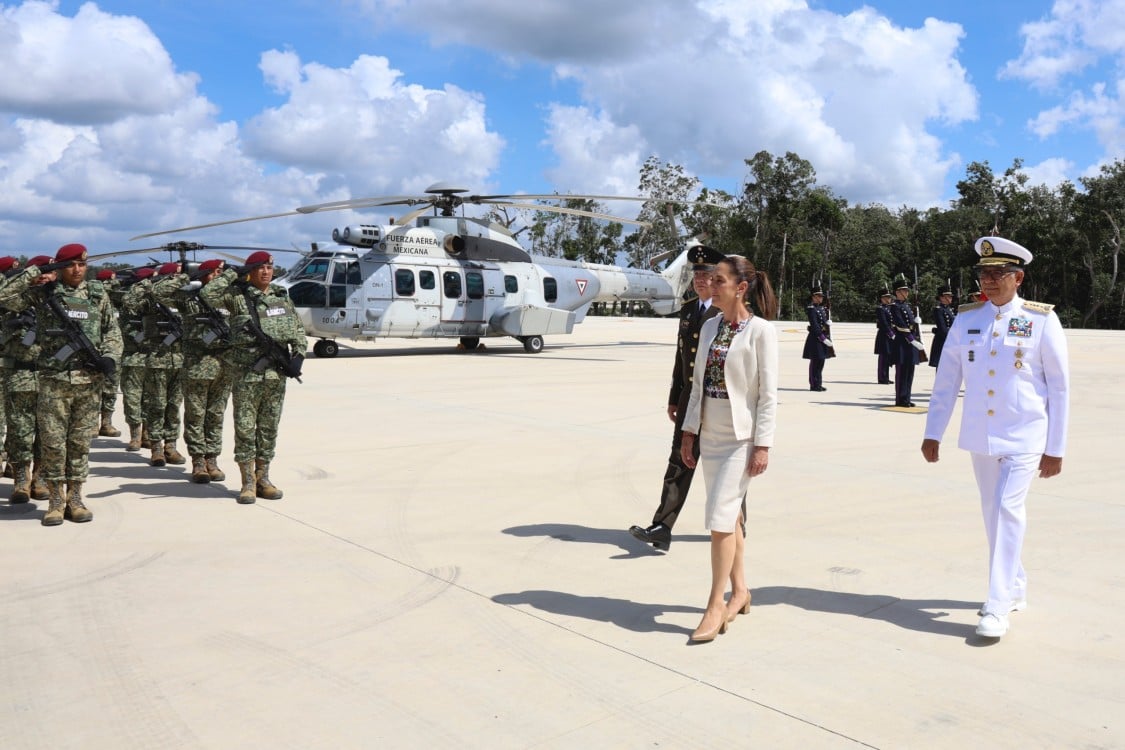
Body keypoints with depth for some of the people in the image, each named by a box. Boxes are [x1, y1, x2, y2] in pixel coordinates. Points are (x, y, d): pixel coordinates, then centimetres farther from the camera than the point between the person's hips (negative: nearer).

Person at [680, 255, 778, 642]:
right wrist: (689, 433, 9)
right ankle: (739, 590, 28)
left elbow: (768, 394, -12)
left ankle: (716, 604, 3)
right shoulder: (710, 327, 8)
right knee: (728, 515, 14)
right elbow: (698, 383, 11)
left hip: (741, 435, -7)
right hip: (710, 433, 7)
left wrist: (763, 445, -15)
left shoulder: (760, 331, -11)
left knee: (720, 517, -8)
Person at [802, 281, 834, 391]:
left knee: (820, 362, 12)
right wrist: (823, 338, -21)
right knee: (815, 362, -5)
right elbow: (814, 326, -20)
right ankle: (814, 385, 0)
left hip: (823, 336, 9)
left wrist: (828, 323, 2)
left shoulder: (822, 308, 16)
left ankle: (818, 384, 19)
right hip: (815, 338, -9)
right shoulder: (811, 309, -13)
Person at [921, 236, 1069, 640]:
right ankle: (1015, 590, 31)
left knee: (1008, 508, -13)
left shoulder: (1042, 320, -5)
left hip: (1025, 437, -4)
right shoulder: (966, 319, 3)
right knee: (993, 514, 12)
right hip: (981, 436, 4)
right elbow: (946, 379, 6)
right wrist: (933, 433, 3)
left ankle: (998, 606, -6)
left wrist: (1055, 448, -4)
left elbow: (1060, 387, -3)